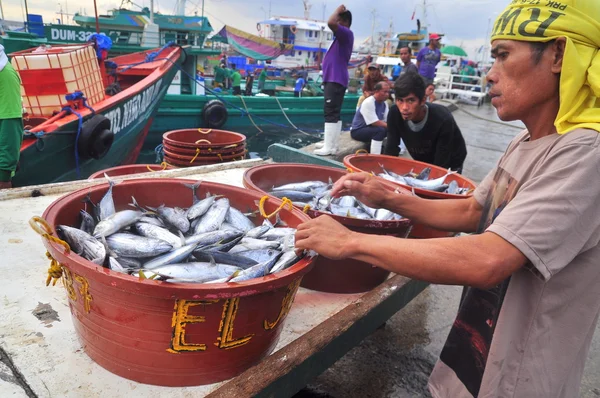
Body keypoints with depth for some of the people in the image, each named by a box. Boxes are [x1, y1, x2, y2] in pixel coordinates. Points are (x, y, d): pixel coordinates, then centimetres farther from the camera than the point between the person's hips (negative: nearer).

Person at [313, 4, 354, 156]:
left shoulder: (347, 33, -9)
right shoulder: (342, 37, 21)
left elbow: (330, 23, -25)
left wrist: (338, 10, -10)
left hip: (335, 80, -10)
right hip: (333, 79, 10)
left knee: (331, 113, -12)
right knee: (334, 113, 11)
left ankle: (329, 147, -13)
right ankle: (332, 144, 16)